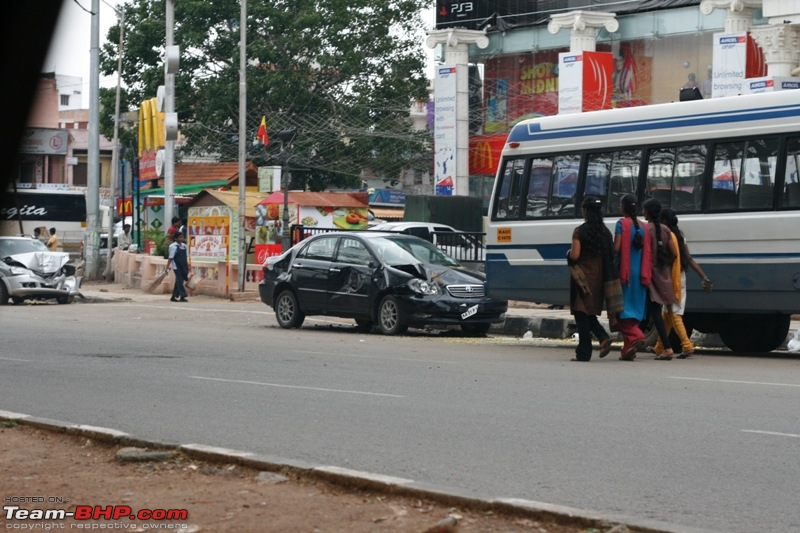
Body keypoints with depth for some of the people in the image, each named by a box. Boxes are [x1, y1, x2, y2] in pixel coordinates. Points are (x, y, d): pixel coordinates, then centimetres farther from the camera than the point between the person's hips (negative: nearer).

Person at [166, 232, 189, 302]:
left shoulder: (184, 246, 12)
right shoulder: (173, 246, -8)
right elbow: (171, 258, -10)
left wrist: (187, 267, 16)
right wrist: (167, 267, -13)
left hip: (183, 267, 7)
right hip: (177, 267, -7)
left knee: (178, 282, 11)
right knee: (179, 281, -9)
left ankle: (173, 297, 18)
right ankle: (182, 296, -11)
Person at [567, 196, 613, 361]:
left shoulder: (580, 231, -11)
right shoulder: (606, 232, 5)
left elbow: (574, 256, -16)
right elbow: (610, 256, 6)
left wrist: (569, 253, 5)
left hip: (582, 277, -6)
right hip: (598, 277, 6)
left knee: (581, 313, 0)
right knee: (589, 313, 19)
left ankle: (584, 353, -1)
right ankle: (603, 337, -5)